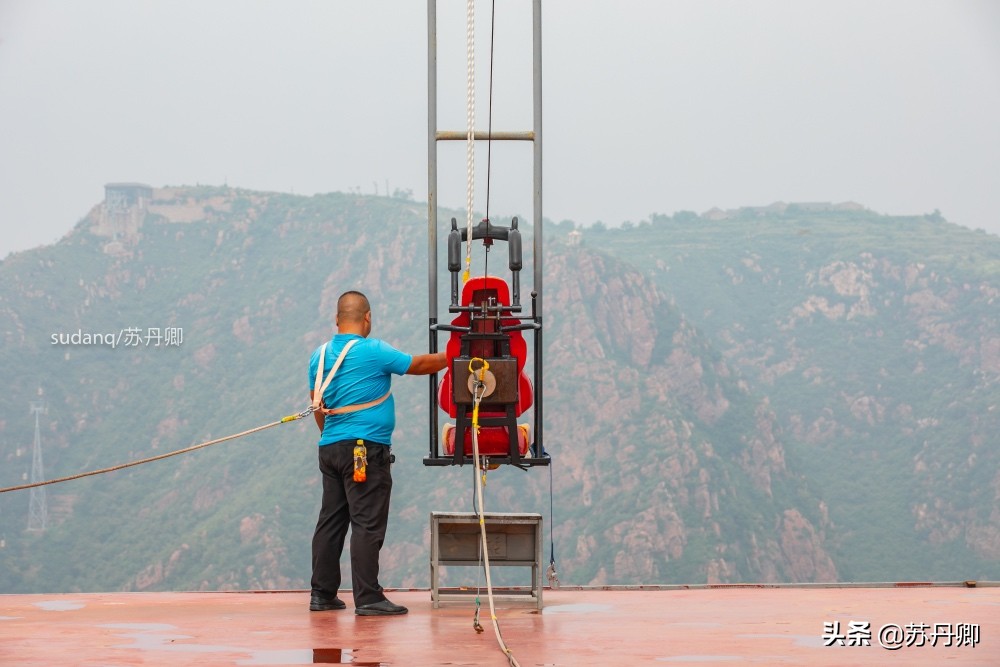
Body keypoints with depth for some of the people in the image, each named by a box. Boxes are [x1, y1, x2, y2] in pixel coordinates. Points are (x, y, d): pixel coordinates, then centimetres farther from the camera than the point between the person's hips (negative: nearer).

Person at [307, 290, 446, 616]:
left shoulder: (320, 355, 10)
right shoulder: (373, 351, -10)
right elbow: (417, 365, 1)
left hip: (330, 448, 7)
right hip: (365, 449, -7)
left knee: (331, 521, 11)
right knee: (367, 524, -7)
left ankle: (322, 594, 14)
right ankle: (367, 598, -8)